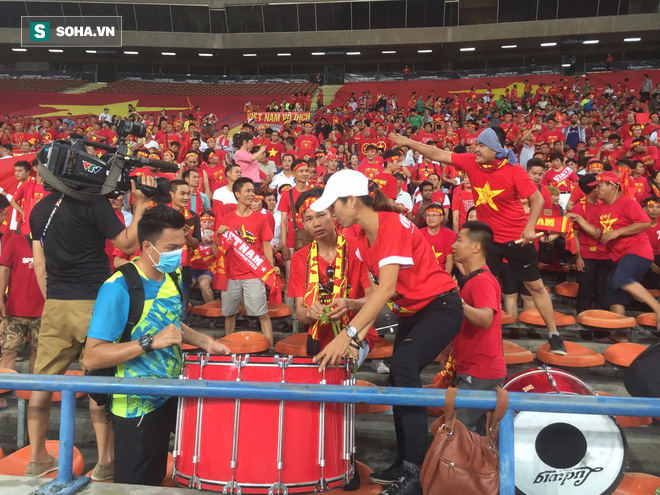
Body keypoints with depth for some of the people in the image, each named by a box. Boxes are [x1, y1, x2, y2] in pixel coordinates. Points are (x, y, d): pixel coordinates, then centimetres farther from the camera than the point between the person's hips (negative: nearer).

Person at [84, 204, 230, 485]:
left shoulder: (173, 277, 0)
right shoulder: (118, 288, -25)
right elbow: (92, 358, -27)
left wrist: (204, 342, 4)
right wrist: (151, 342, -34)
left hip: (171, 398, 6)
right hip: (136, 410, -6)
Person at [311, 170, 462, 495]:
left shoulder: (393, 225, -24)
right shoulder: (364, 241, 2)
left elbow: (388, 288, -34)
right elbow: (376, 292, 2)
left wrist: (348, 334, -39)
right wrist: (359, 338, -10)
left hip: (440, 306, -9)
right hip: (410, 312, 9)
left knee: (403, 368, -25)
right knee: (398, 379, 7)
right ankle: (403, 464, 21)